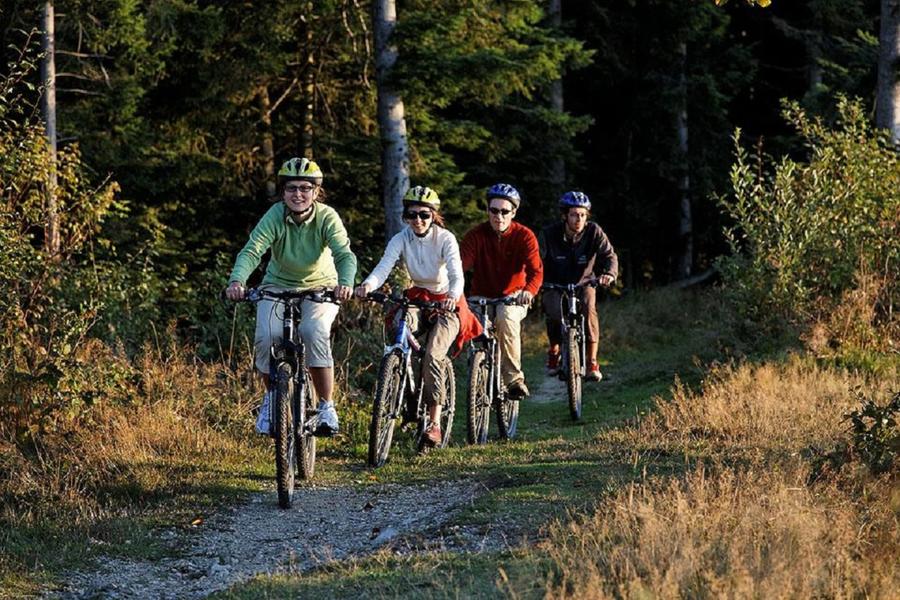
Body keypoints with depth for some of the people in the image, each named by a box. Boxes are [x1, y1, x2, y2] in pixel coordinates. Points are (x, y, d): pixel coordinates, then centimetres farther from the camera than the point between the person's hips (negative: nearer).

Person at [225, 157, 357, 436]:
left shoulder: (326, 217, -21)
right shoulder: (276, 216, -21)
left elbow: (344, 254, -33)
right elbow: (252, 251, -32)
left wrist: (345, 283, -55)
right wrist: (237, 281, -52)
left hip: (320, 287, -1)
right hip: (278, 285, 1)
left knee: (315, 334, -29)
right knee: (266, 338, -23)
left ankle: (326, 406, -14)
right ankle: (271, 397, 4)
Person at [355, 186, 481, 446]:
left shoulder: (445, 239, -16)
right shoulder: (401, 239, -8)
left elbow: (456, 274, -28)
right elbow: (383, 267, -24)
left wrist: (453, 296, -51)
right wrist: (368, 285, -46)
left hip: (447, 303, -3)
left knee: (432, 354, -24)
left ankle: (435, 423, -22)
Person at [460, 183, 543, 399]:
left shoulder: (524, 236, -9)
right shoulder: (476, 235, -8)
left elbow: (536, 270, -22)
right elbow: (461, 263, -21)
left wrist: (528, 291, -45)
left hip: (513, 297, -1)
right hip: (482, 297, 1)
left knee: (506, 316, -34)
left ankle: (514, 377, -23)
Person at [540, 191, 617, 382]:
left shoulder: (594, 232, -16)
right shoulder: (549, 234, -18)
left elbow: (609, 255, -20)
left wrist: (610, 273, -42)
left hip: (583, 282, 0)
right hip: (555, 285, 0)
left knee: (588, 308, -29)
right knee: (554, 312, -27)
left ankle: (592, 362, -21)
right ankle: (554, 352, 4)